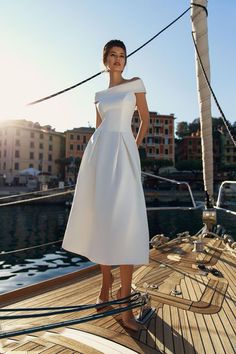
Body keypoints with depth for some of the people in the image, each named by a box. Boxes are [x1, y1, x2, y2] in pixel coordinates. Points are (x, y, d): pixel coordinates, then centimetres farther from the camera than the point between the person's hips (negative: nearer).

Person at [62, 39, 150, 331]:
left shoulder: (135, 84, 12)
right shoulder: (100, 95, 22)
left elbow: (145, 119, 16)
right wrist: (94, 158, 13)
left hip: (123, 153, -4)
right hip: (98, 152, 5)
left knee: (124, 222, -17)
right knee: (99, 218, 3)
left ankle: (124, 300, -8)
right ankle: (106, 280, 22)